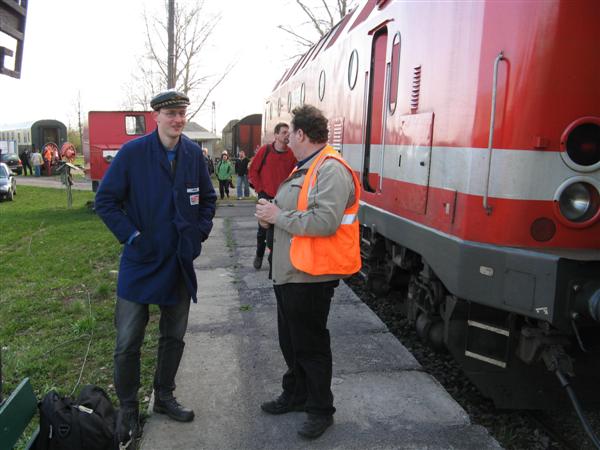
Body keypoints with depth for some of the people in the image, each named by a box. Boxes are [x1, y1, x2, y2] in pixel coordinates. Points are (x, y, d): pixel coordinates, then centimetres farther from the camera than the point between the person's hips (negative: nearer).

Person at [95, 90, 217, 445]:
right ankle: (128, 409, 24)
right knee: (128, 342, 3)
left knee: (174, 337, 16)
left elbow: (208, 198, 13)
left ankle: (164, 397, 36)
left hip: (181, 263, 4)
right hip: (141, 261, -4)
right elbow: (106, 200, -7)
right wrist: (132, 236, -12)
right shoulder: (133, 153, -11)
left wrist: (200, 233, 2)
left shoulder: (194, 153, 0)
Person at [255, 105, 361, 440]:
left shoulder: (331, 170, -19)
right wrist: (272, 211, 3)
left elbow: (325, 222, -30)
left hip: (311, 278, -10)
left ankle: (321, 410, 24)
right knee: (291, 341, 22)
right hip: (288, 273, 10)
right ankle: (296, 395, 41)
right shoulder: (305, 168, 14)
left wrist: (279, 216, -20)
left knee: (310, 346, 5)